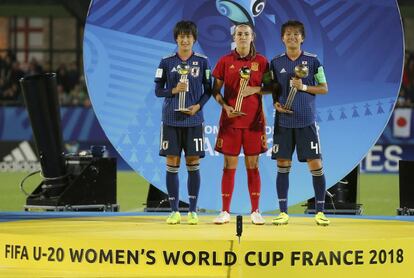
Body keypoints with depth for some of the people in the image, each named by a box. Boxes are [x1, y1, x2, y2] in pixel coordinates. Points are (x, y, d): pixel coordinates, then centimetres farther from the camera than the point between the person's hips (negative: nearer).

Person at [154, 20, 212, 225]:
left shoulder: (202, 62, 3)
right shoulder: (167, 62, 3)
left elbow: (208, 90, 7)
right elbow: (158, 90, 5)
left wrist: (199, 105, -9)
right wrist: (173, 91, -13)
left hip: (193, 119, 0)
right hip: (171, 119, 0)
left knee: (193, 163, 1)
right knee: (172, 163, 0)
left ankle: (193, 211, 7)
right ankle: (174, 211, 7)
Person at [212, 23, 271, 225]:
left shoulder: (261, 61, 3)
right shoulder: (225, 61, 3)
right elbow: (215, 90, 5)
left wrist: (255, 89, -11)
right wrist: (225, 106, -11)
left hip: (253, 120, 0)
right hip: (230, 118, 0)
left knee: (253, 166, 3)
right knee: (229, 166, 1)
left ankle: (255, 212, 8)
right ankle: (225, 212, 6)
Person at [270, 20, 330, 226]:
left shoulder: (312, 61, 1)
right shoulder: (276, 63, 6)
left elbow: (324, 88, 2)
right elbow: (272, 89, 13)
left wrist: (303, 87, -12)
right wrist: (276, 103, -6)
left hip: (306, 122, -2)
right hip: (283, 122, 2)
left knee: (315, 164, -5)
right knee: (283, 166, 2)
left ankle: (320, 211, 4)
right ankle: (283, 212, 8)